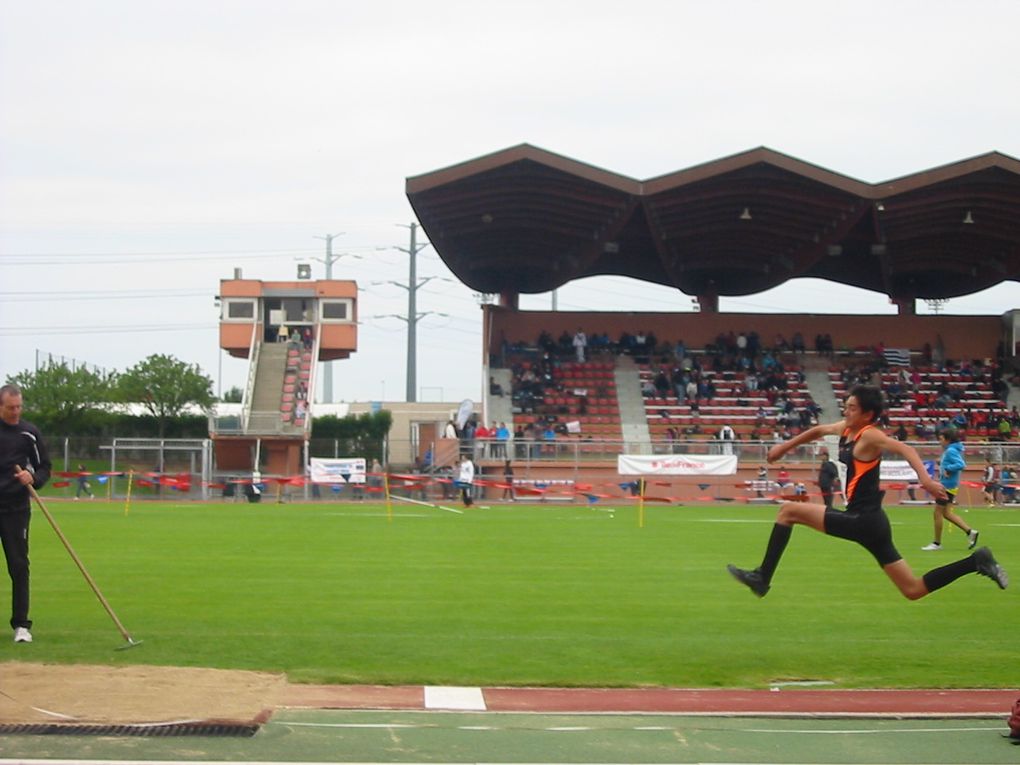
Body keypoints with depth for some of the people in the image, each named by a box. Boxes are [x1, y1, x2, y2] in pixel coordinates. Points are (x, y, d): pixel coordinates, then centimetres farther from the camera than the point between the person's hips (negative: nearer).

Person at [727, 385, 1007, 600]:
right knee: (914, 590, 10)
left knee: (789, 511, -2)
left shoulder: (869, 435, -11)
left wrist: (925, 478, -43)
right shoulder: (846, 428, 13)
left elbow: (904, 449, -27)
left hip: (863, 521, -9)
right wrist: (786, 446, 37)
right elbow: (819, 430, 33)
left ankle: (762, 578, -3)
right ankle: (976, 561, 7)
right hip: (870, 522, 9)